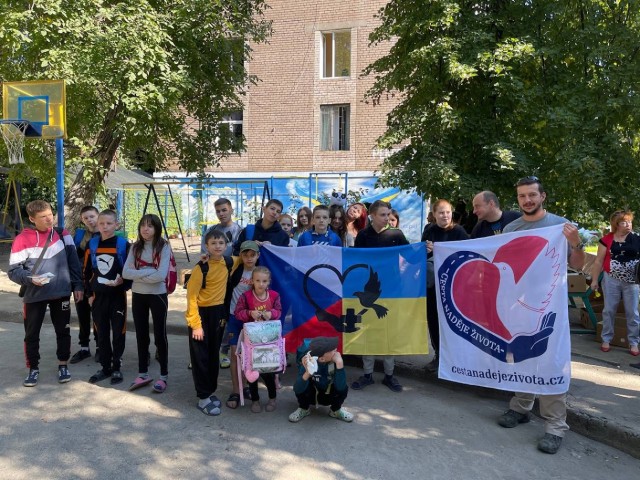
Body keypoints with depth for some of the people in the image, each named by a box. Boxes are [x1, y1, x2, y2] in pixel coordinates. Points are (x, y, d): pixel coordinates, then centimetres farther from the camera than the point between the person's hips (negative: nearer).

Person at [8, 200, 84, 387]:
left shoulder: (63, 234, 1)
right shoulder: (22, 239, -8)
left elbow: (73, 262, 5)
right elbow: (13, 271, -5)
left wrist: (77, 285, 1)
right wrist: (30, 279, -22)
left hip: (61, 293, 2)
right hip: (34, 296, -1)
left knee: (63, 331, 10)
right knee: (31, 334, 8)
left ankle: (63, 366, 26)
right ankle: (33, 369, 26)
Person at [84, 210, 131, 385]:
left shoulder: (123, 244, -7)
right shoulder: (92, 245, 4)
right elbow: (87, 272, 11)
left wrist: (123, 283, -19)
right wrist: (89, 293, 7)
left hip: (118, 296, -3)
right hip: (98, 296, 4)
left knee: (118, 333, 4)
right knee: (102, 334, 11)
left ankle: (116, 368, 16)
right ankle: (105, 367, 24)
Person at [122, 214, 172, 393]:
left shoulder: (164, 247, -9)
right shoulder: (135, 247, 4)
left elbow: (161, 275, -21)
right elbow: (125, 273, -7)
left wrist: (138, 275, -11)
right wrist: (149, 271, -17)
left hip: (158, 295, -4)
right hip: (138, 296, 5)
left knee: (160, 335, 4)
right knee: (141, 336, 13)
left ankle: (163, 376, 16)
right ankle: (143, 374, 26)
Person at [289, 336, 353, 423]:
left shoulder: (334, 359, -27)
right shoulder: (308, 362, -31)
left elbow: (340, 387, -38)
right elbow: (297, 389, -41)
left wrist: (339, 363, -47)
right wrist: (307, 373, -58)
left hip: (328, 396, 1)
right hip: (311, 395, -1)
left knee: (343, 389, -29)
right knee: (302, 388, -33)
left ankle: (335, 410, 3)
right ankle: (304, 409, 0)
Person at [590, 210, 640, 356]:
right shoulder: (607, 239, -3)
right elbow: (599, 261, 0)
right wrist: (594, 279, 0)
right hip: (611, 280, -1)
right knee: (609, 310, 8)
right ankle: (606, 339, 20)